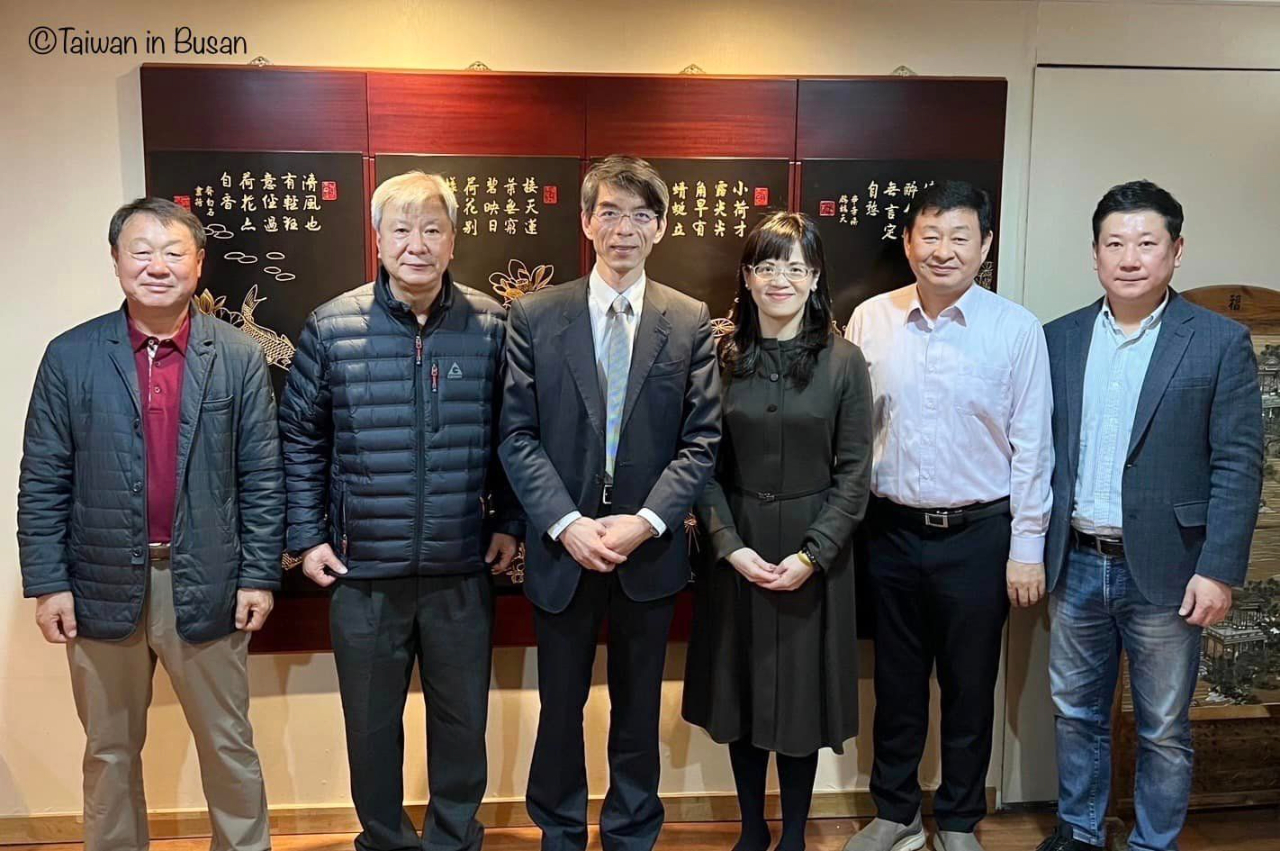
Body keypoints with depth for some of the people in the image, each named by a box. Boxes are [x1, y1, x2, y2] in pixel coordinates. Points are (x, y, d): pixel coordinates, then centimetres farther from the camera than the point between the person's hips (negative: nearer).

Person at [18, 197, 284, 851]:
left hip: (207, 587, 0)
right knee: (110, 751, 16)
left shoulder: (240, 358, -1)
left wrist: (260, 576, -4)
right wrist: (46, 583, -3)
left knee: (229, 747, 11)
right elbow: (42, 483, 1)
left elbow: (262, 477, -1)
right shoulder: (70, 356, 0)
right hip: (102, 586, 1)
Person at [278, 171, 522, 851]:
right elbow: (300, 439, 2)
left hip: (463, 568, 1)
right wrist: (306, 536, 0)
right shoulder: (331, 326, -4)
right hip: (363, 570, 0)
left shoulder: (490, 325, -2)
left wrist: (509, 521, 3)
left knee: (462, 719, 15)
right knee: (371, 724, 15)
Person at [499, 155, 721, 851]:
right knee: (560, 704, 14)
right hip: (562, 546, 0)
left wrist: (645, 521, -14)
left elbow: (701, 441, -3)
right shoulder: (534, 317, -2)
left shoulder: (691, 323, 0)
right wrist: (566, 524, -15)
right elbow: (517, 435, -5)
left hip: (649, 548, 1)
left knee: (639, 706, 16)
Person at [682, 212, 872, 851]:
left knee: (801, 692, 8)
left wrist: (811, 555, -12)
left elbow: (854, 473, -4)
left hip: (815, 553, -1)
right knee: (741, 689, 11)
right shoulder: (721, 358, -1)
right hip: (734, 551, 1)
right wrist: (730, 546, -11)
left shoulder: (843, 362, -4)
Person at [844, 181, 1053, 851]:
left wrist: (1027, 547, -5)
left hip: (979, 534, -1)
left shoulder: (1016, 329, -6)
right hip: (892, 530, 2)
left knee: (969, 688, 12)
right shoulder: (869, 320, -1)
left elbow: (1031, 446, -4)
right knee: (896, 683, 15)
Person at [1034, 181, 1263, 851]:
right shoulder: (1059, 339, 5)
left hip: (1163, 571, -3)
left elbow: (1238, 464, -7)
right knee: (1076, 715, 17)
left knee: (1164, 731, 10)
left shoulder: (1220, 342, -5)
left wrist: (1218, 570, -13)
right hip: (1075, 566, 3)